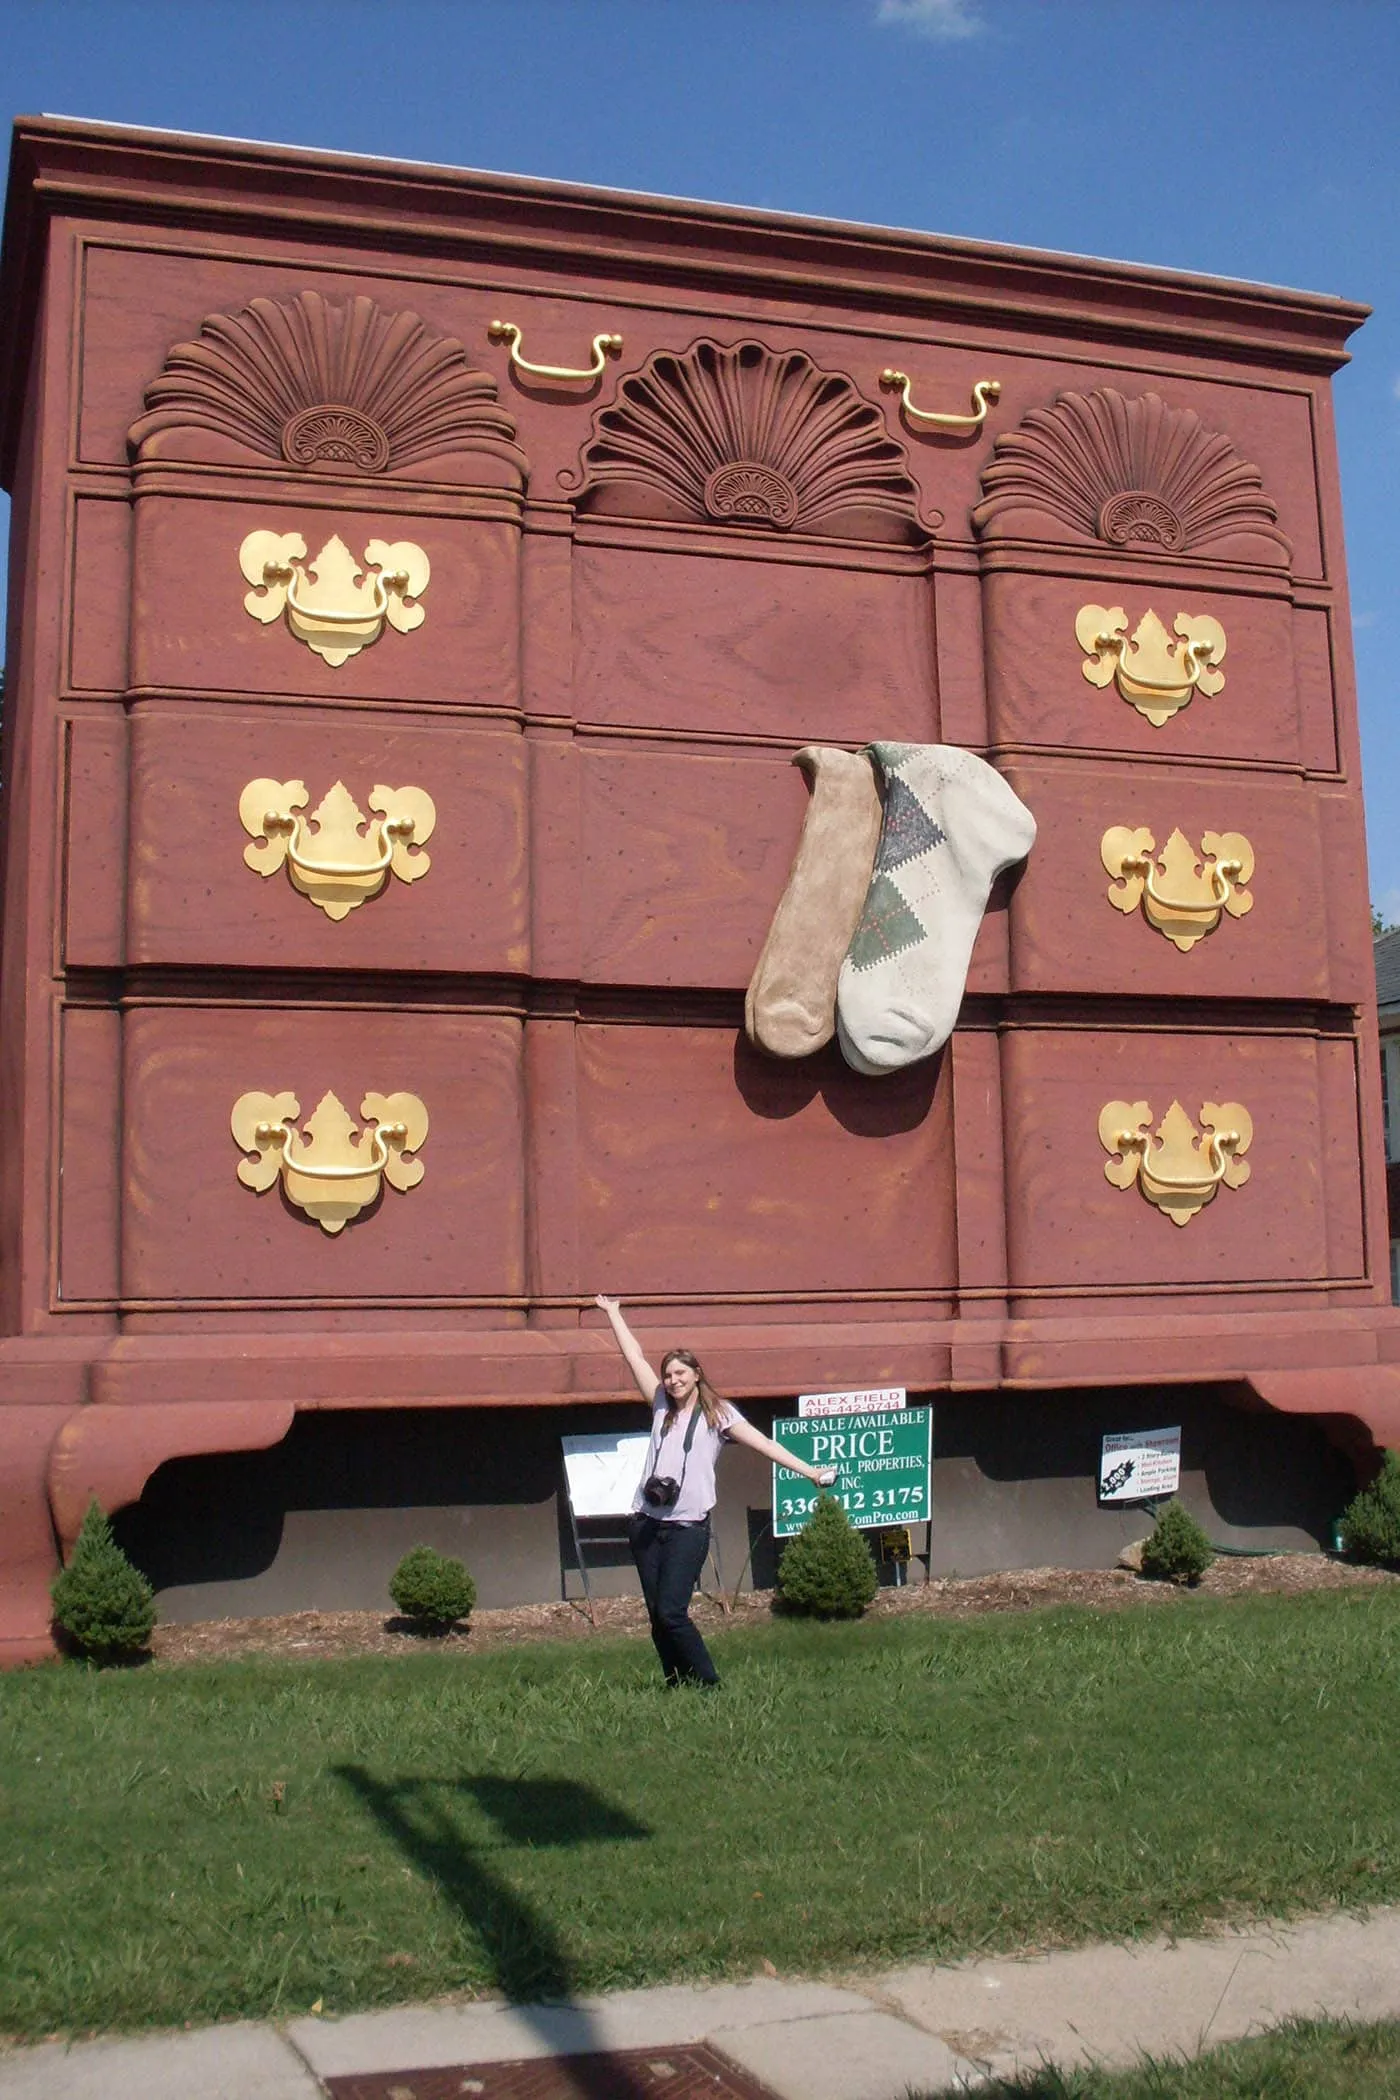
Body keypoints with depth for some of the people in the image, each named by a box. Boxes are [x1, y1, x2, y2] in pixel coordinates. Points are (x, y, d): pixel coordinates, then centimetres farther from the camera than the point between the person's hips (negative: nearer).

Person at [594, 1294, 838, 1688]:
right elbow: (634, 1357, 18)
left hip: (688, 1526, -5)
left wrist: (808, 1470, -10)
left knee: (671, 1612, -14)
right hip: (646, 1523, 5)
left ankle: (708, 1685, -2)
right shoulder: (662, 1407, 14)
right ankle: (678, 1687, 12)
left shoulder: (718, 1413, 4)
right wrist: (613, 1313, 23)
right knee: (657, 1615, 3)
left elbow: (763, 1443, -2)